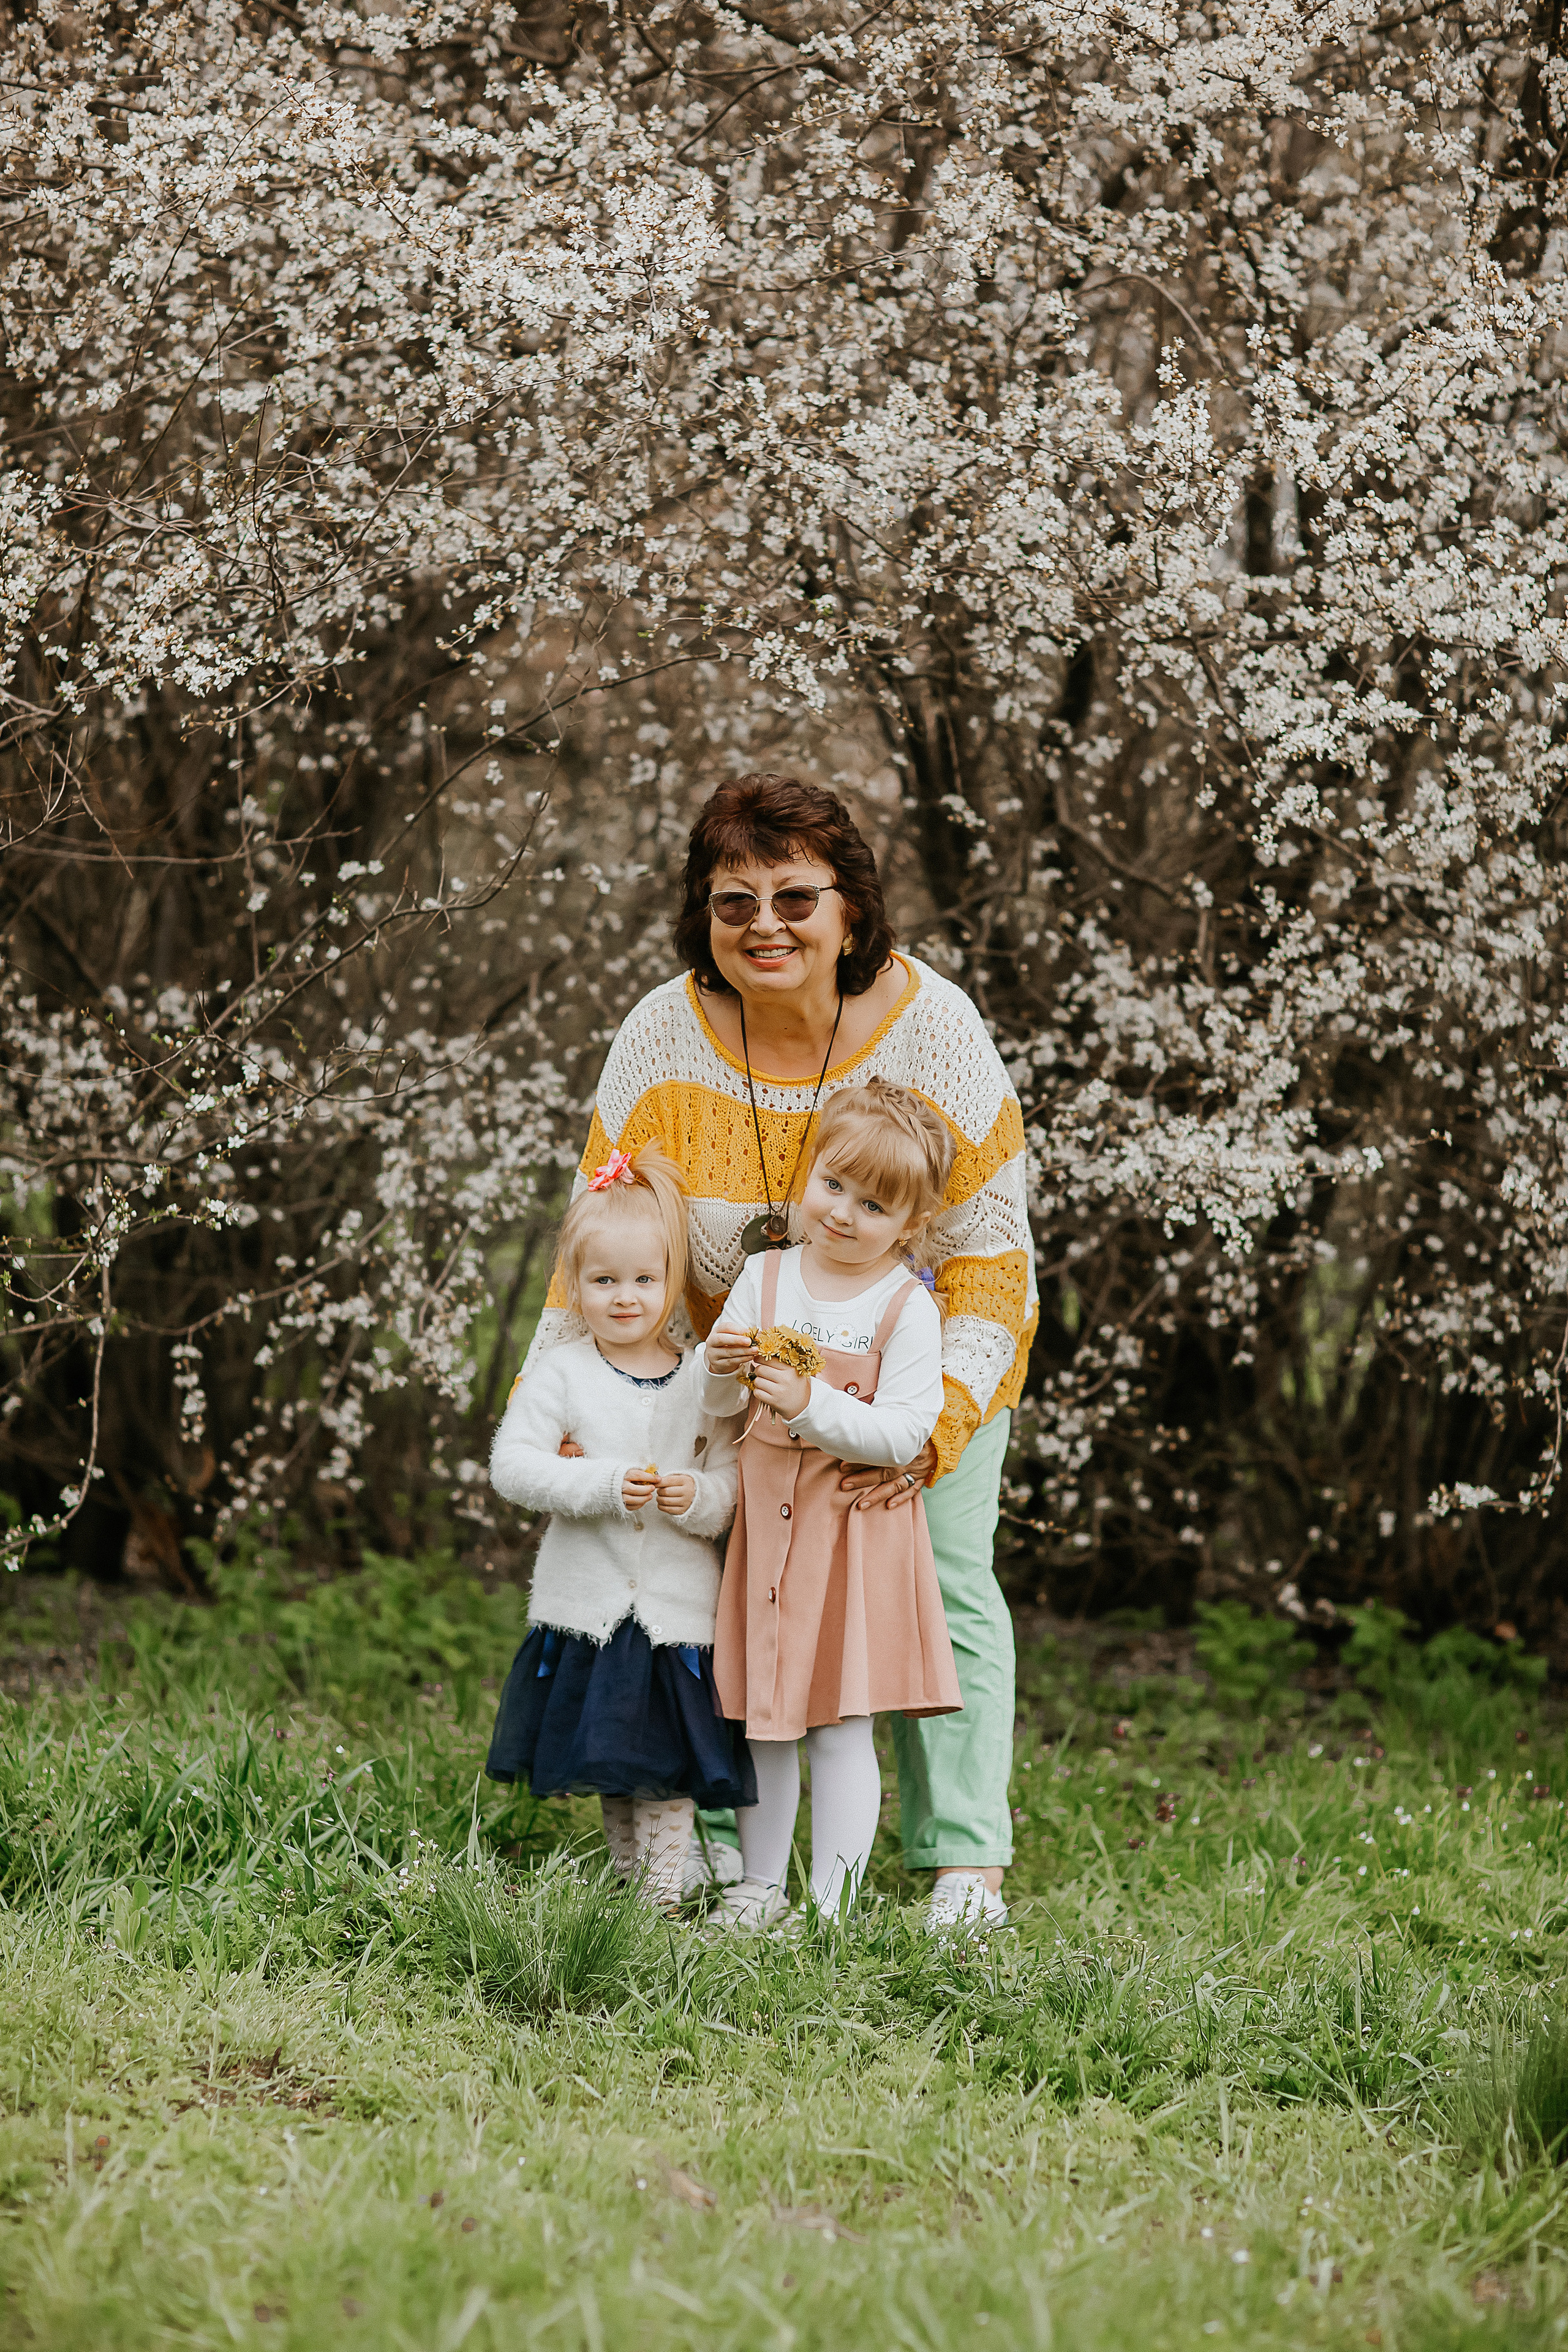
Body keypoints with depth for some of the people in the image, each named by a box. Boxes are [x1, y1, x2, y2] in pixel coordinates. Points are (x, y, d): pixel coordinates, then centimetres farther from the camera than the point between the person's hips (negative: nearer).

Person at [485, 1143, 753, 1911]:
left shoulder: (701, 1381, 2)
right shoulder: (560, 1374, -2)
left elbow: (735, 1479, 3)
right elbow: (510, 1465, -11)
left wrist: (701, 1497, -19)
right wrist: (602, 1484, -22)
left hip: (678, 1609, 0)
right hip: (587, 1606, 0)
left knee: (670, 1767, -1)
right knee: (609, 1766, 11)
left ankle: (665, 1891, 2)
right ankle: (627, 1882, 24)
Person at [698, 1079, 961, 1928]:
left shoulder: (907, 1308, -8)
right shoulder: (765, 1277, 4)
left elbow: (904, 1431, -16)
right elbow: (714, 1405, 3)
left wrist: (811, 1403, -25)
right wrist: (721, 1367, -19)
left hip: (857, 1529, -4)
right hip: (768, 1519, 4)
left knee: (840, 1722, -3)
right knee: (764, 1719, 11)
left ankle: (833, 1902, 3)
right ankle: (760, 1886, 22)